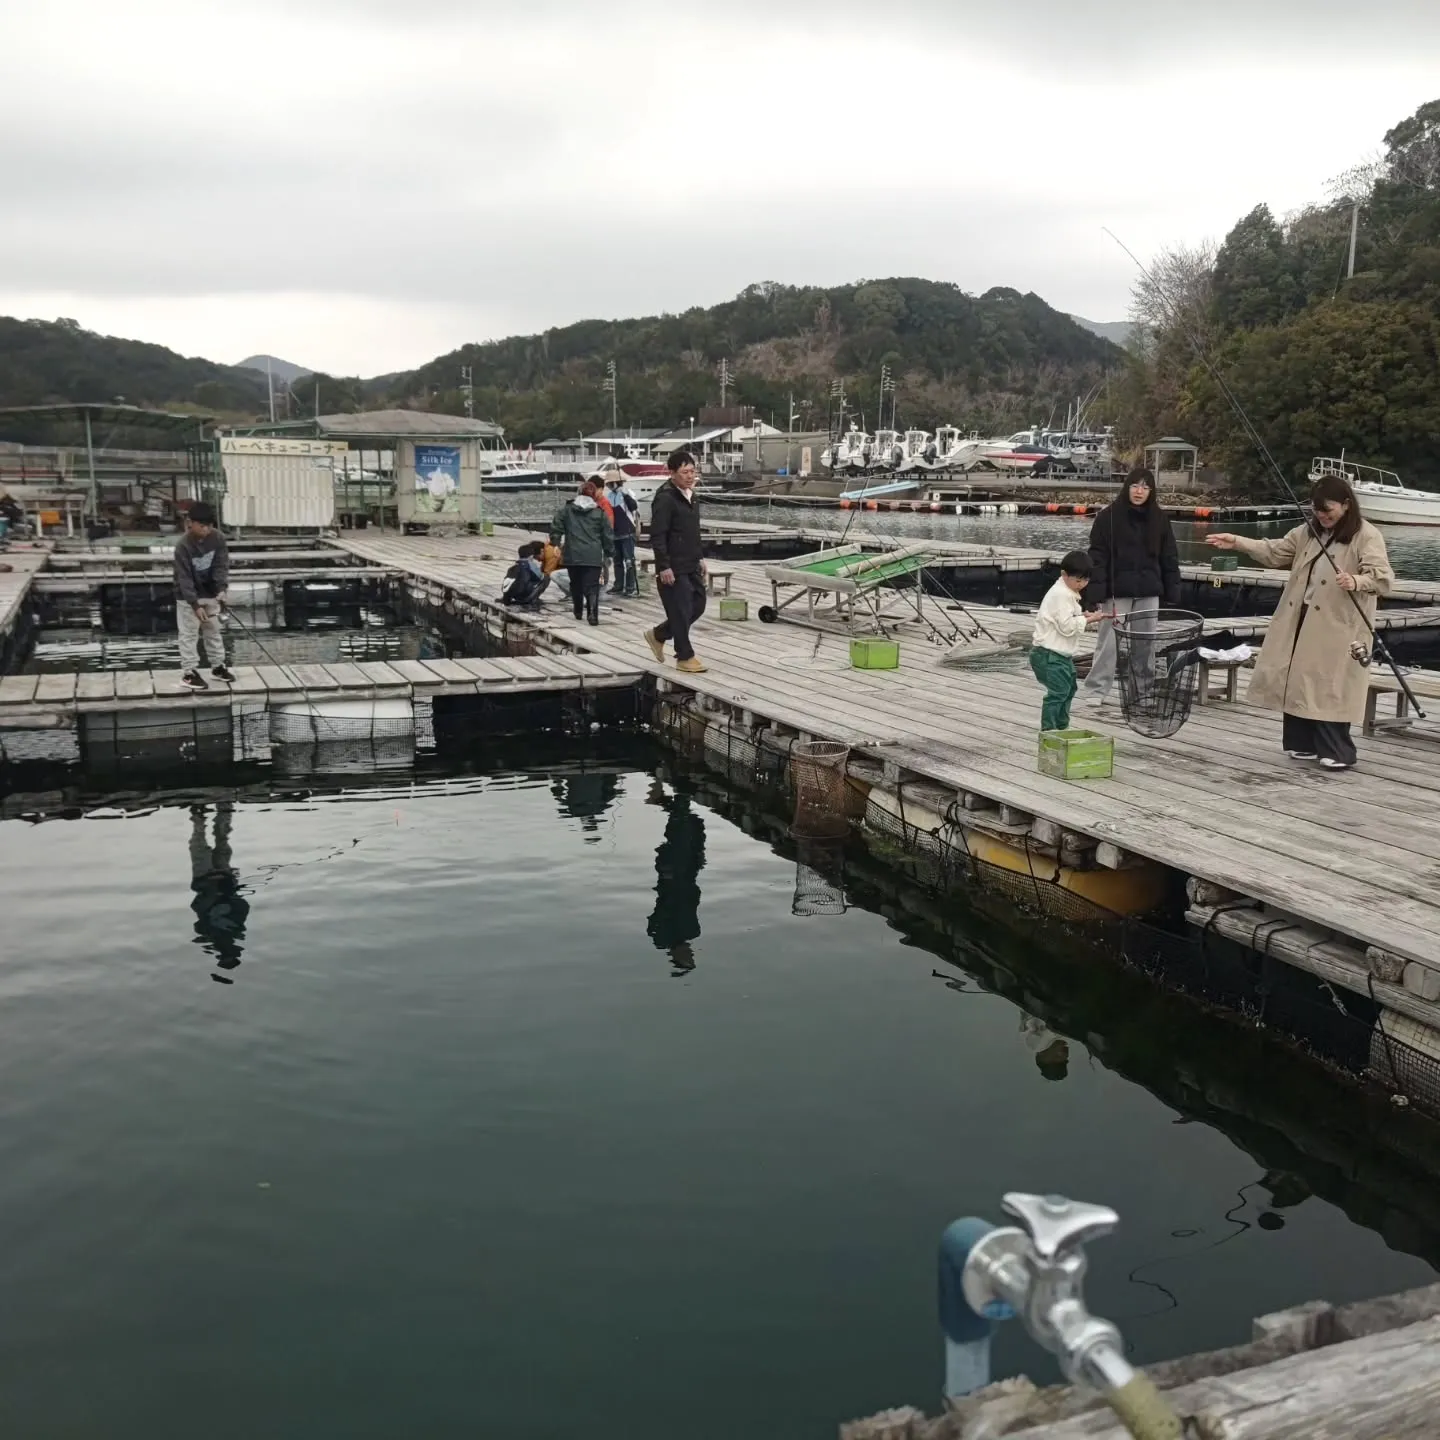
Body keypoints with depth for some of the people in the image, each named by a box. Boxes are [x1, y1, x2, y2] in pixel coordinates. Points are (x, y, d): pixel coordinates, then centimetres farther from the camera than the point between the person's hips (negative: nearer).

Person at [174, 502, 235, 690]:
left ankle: (218, 666, 27)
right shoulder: (183, 546, -25)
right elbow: (184, 578, -24)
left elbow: (221, 565, -10)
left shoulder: (218, 538, -12)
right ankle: (189, 672, 5)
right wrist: (195, 604, -29)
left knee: (214, 630, 15)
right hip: (188, 597, -5)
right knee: (189, 634, -1)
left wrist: (221, 589, -26)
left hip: (210, 593, 5)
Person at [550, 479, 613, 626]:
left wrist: (556, 543, 19)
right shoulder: (599, 512, 3)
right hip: (593, 556, -2)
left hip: (572, 555, 2)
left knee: (575, 584, 19)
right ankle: (592, 613, -22)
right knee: (592, 586, -5)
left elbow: (556, 528, 5)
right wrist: (609, 552, 17)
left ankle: (578, 611, 30)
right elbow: (607, 535, 6)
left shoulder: (567, 508, 5)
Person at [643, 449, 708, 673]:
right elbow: (657, 536, -19)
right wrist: (664, 566, -21)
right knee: (681, 611, -2)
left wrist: (700, 557, 20)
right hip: (674, 568, -9)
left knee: (698, 606, 14)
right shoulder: (665, 498, -16)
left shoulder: (690, 494, 12)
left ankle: (658, 635, 28)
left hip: (691, 565, 9)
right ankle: (685, 657, 10)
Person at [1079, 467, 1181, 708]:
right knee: (1109, 641, -1)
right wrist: (1097, 592, -14)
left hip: (1148, 592, 4)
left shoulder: (1159, 518, 6)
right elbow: (1098, 556, -7)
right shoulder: (1109, 516, -5)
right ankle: (1095, 690, 6)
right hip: (1117, 591, -3)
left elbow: (1169, 557, 10)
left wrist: (1172, 592, 5)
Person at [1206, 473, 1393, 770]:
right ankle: (1304, 744, 21)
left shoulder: (1367, 536, -8)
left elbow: (1383, 577, -18)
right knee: (1296, 682, 9)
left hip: (1335, 629, -7)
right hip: (1299, 621, 7)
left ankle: (1338, 752, 5)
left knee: (1329, 688, -6)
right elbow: (1275, 552, 13)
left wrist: (1356, 582, -40)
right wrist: (1238, 542, -1)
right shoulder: (1308, 532, 13)